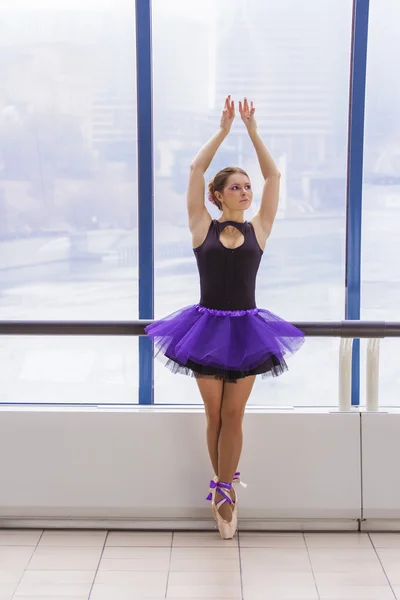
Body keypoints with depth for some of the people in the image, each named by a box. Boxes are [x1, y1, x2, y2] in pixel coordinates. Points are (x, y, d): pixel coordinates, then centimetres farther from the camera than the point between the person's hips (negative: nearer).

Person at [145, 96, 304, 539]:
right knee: (214, 415, 9)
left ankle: (223, 490, 13)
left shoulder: (258, 229, 2)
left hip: (245, 329, 1)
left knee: (233, 415, 4)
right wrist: (223, 130, -5)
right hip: (208, 326, -1)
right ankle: (224, 486, 24)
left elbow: (273, 176, -1)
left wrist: (252, 131, -2)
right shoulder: (203, 227, -1)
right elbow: (196, 170, -6)